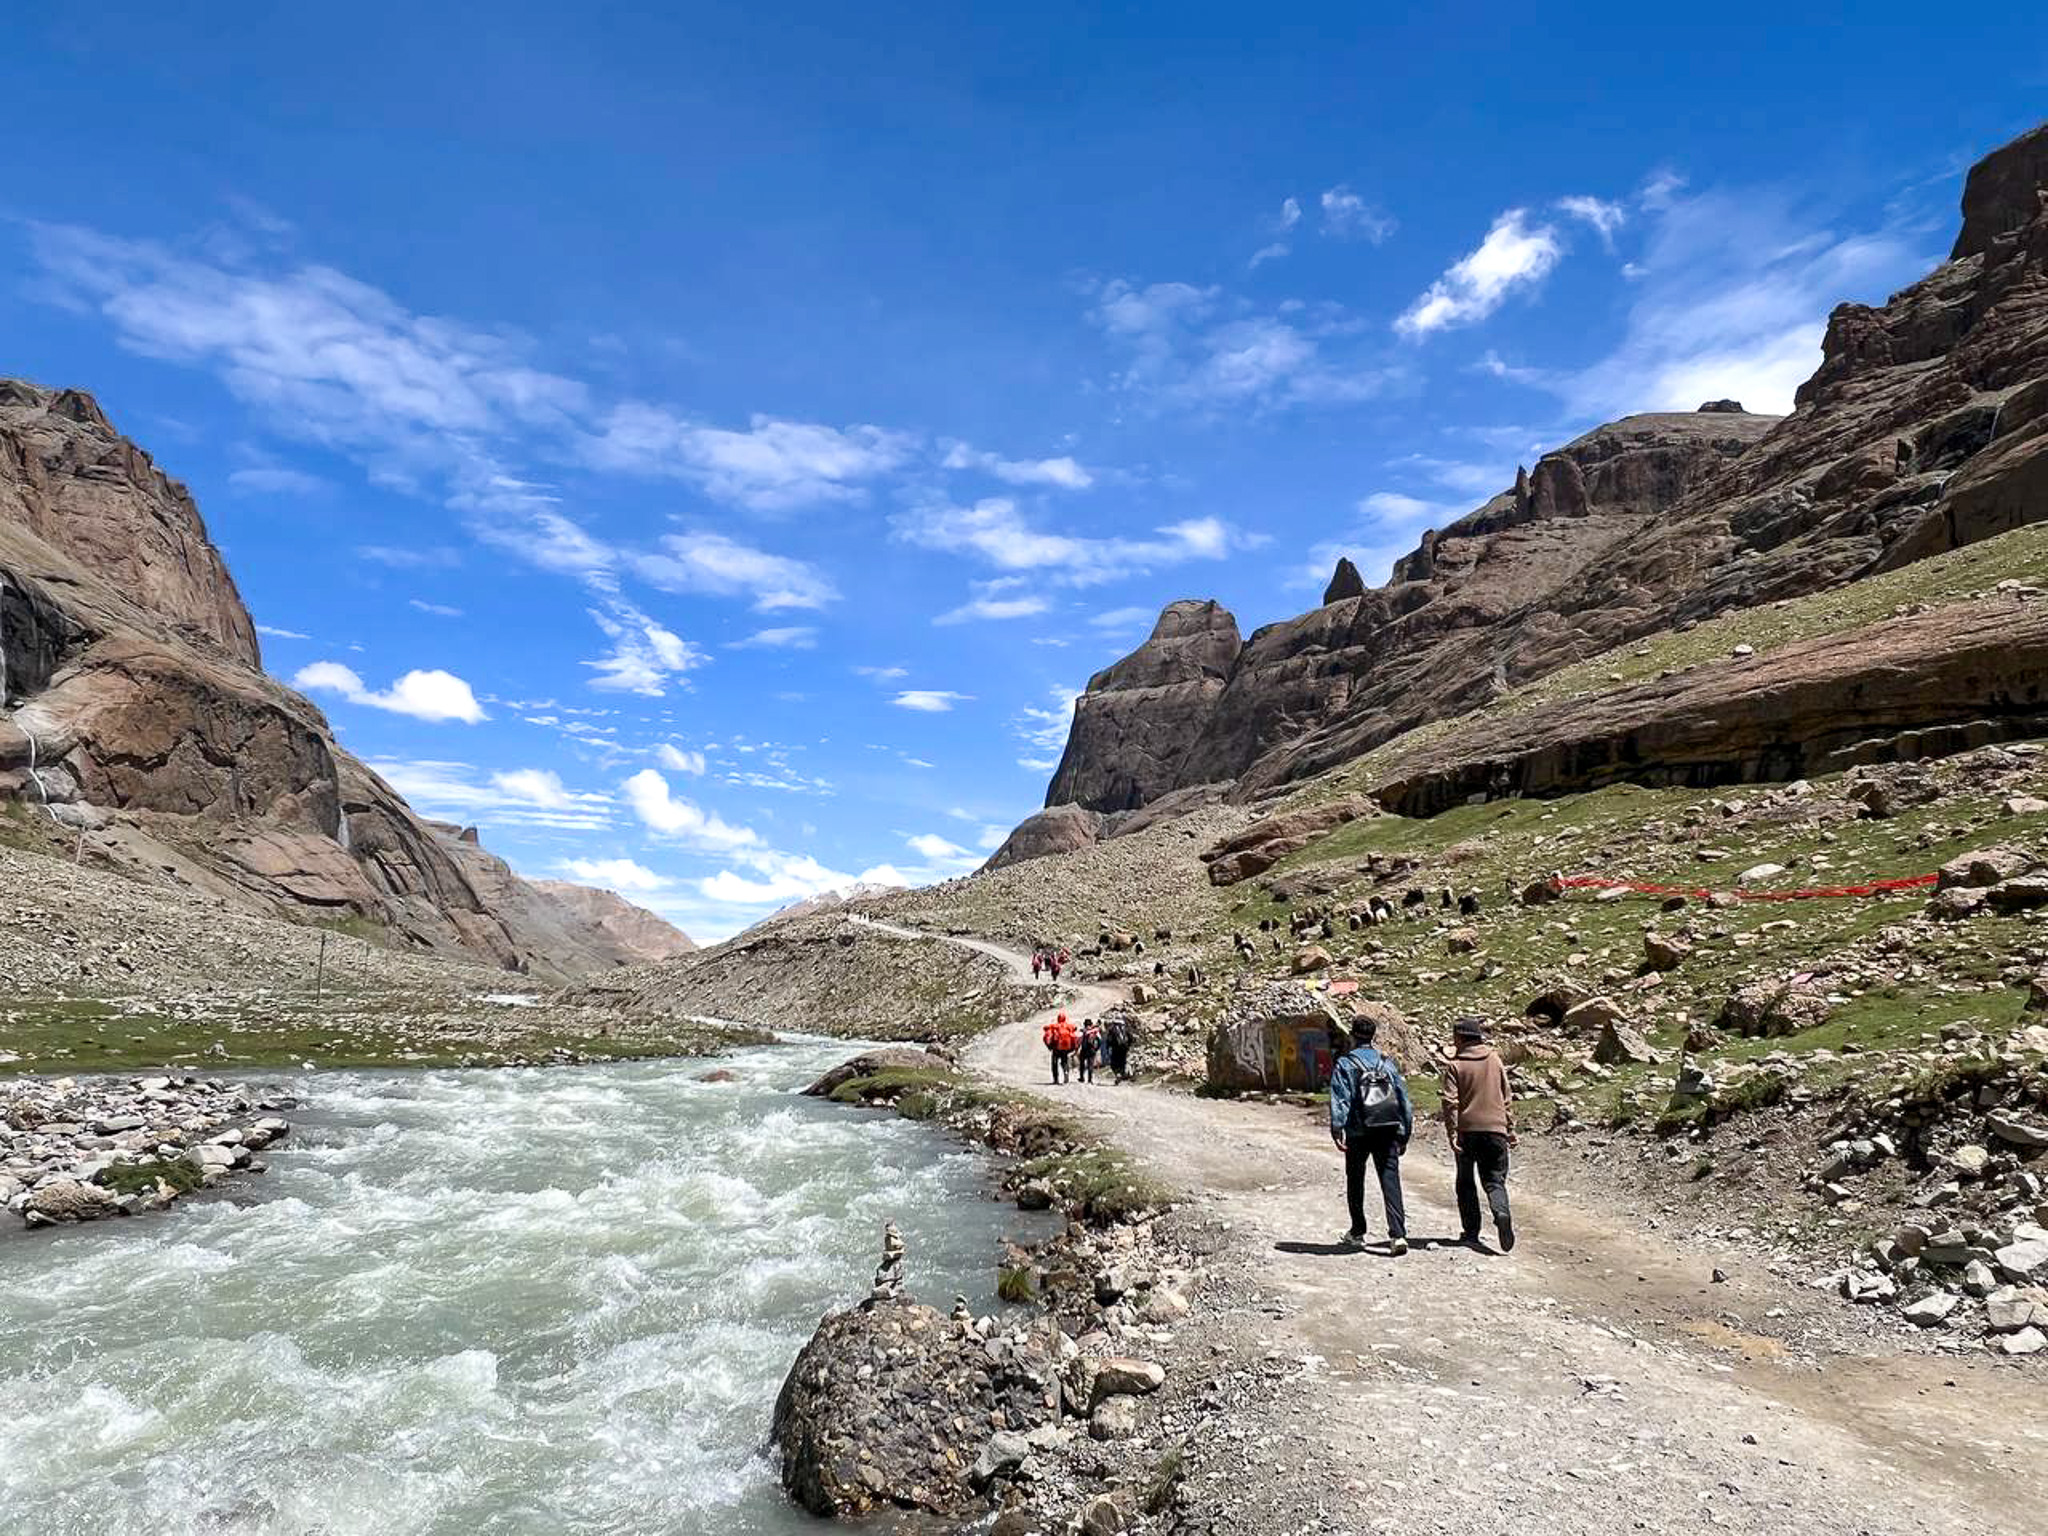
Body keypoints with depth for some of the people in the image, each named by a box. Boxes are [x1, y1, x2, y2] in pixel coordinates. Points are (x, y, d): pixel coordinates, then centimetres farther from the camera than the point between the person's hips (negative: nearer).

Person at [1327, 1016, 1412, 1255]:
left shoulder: (1345, 1065, -3)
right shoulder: (1387, 1063, 10)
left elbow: (1339, 1100, -12)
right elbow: (1404, 1099, 12)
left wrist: (1337, 1130, -15)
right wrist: (1405, 1134, 17)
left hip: (1359, 1134, -2)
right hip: (1388, 1134, 3)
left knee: (1355, 1182, 14)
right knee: (1390, 1181, -1)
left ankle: (1357, 1232, 24)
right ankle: (1398, 1234, -14)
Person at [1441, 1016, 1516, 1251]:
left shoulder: (1455, 1065, -4)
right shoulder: (1495, 1059, 9)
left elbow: (1450, 1102, -12)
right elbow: (1507, 1098, 12)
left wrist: (1452, 1132, -12)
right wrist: (1510, 1129, 17)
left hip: (1467, 1130, -2)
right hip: (1495, 1129, 2)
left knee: (1466, 1182, 12)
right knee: (1495, 1180, 8)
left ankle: (1471, 1231, 13)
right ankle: (1502, 1214, -20)